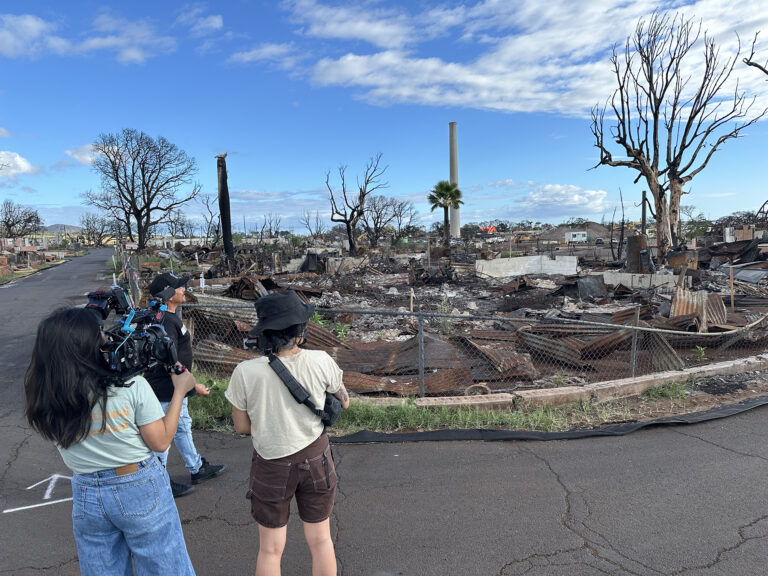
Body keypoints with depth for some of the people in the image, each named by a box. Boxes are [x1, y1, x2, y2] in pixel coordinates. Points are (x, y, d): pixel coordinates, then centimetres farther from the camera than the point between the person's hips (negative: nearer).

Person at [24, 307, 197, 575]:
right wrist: (180, 390, -6)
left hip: (86, 495, 4)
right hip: (139, 490, -4)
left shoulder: (45, 398, -12)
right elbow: (160, 442, -14)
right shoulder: (131, 387, -23)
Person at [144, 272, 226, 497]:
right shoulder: (166, 322, -26)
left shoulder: (168, 317, 7)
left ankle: (197, 468, 39)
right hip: (166, 392, -11)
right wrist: (194, 386, -23)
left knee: (183, 427, 22)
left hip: (176, 388, 11)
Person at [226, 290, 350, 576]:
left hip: (272, 466, -1)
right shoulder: (321, 362, -18)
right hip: (316, 459, 1)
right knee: (321, 541, 22)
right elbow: (344, 402, -1)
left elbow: (241, 426, -7)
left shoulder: (245, 373, -21)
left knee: (270, 550, 19)